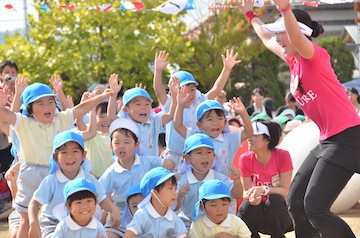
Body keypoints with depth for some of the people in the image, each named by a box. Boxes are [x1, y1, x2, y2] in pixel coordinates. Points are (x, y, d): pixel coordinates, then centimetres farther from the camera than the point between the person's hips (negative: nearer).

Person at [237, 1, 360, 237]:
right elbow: (267, 39, 35)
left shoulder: (313, 55, -10)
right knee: (295, 201, 11)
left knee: (314, 208, -16)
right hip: (328, 141, 10)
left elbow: (297, 37, -35)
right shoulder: (294, 61, 14)